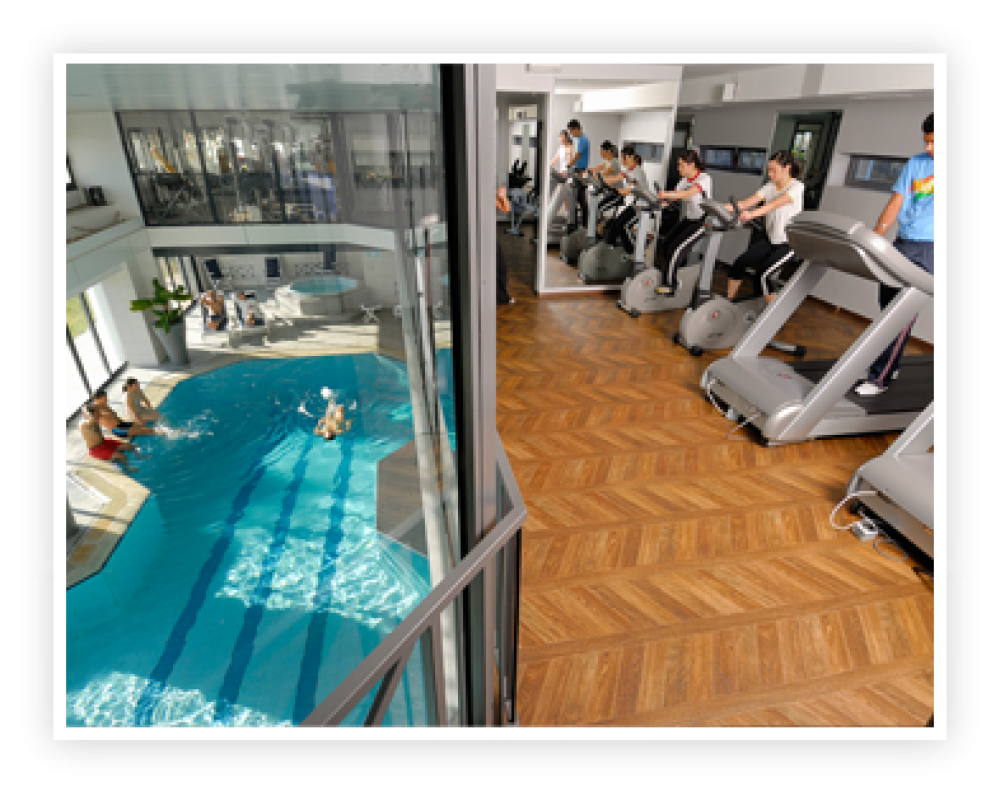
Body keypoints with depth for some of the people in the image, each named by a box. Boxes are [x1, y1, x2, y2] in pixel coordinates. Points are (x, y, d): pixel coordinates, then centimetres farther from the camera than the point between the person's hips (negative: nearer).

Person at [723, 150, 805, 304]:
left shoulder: (797, 187, -15)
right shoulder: (770, 186, 3)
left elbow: (775, 204, -34)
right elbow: (751, 200, -14)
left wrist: (752, 214, -50)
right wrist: (732, 207, -34)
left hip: (789, 243, -6)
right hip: (770, 239, 6)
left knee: (763, 274, -21)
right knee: (738, 264, -4)